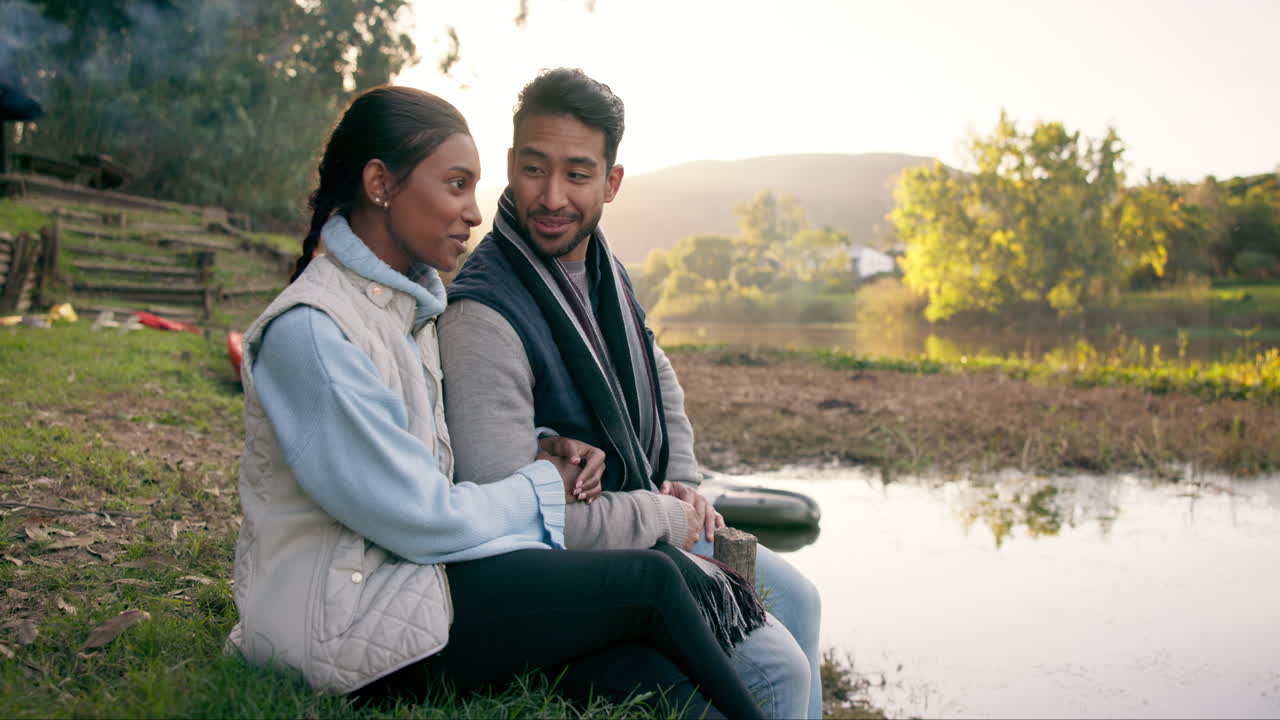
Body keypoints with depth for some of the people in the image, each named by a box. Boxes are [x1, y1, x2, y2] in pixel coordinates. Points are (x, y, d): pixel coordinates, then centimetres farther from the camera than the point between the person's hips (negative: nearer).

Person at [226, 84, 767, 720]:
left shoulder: (411, 302, 11)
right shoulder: (308, 331, -18)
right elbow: (422, 519, -19)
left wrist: (542, 454, 0)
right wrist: (543, 486, -3)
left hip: (402, 575, 8)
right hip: (345, 621, -8)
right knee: (649, 582, -12)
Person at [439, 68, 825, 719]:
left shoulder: (600, 266, 3)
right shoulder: (482, 315, -27)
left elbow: (659, 379, 21)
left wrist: (683, 482, 5)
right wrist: (661, 517, -20)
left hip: (650, 516, 9)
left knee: (794, 598, 17)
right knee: (778, 667, -14)